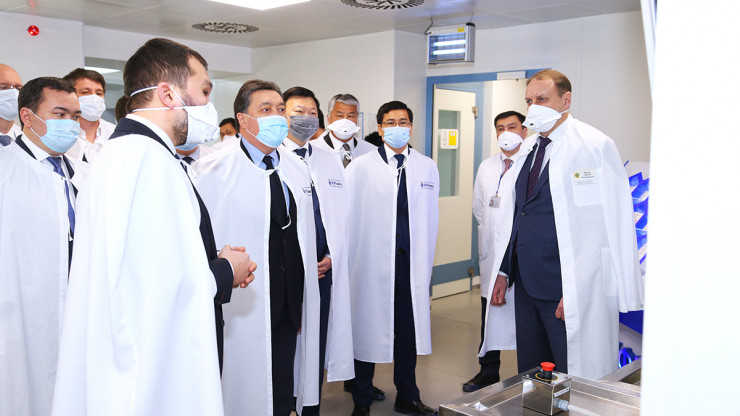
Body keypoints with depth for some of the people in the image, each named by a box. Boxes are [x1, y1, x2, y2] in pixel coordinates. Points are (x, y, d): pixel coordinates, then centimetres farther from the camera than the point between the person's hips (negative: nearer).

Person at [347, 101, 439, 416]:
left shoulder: (427, 167, 10)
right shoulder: (361, 167, -1)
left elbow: (431, 217, 12)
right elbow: (345, 215, -2)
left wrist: (428, 260, 10)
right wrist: (348, 261, -3)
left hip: (413, 264, 3)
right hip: (372, 263, -3)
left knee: (409, 330, 11)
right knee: (368, 330, 5)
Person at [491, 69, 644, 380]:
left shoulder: (595, 145, -9)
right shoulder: (530, 151, 14)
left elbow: (609, 225, -14)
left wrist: (575, 290, -19)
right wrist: (504, 272, 16)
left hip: (572, 291, -7)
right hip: (527, 285, 7)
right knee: (529, 378, 16)